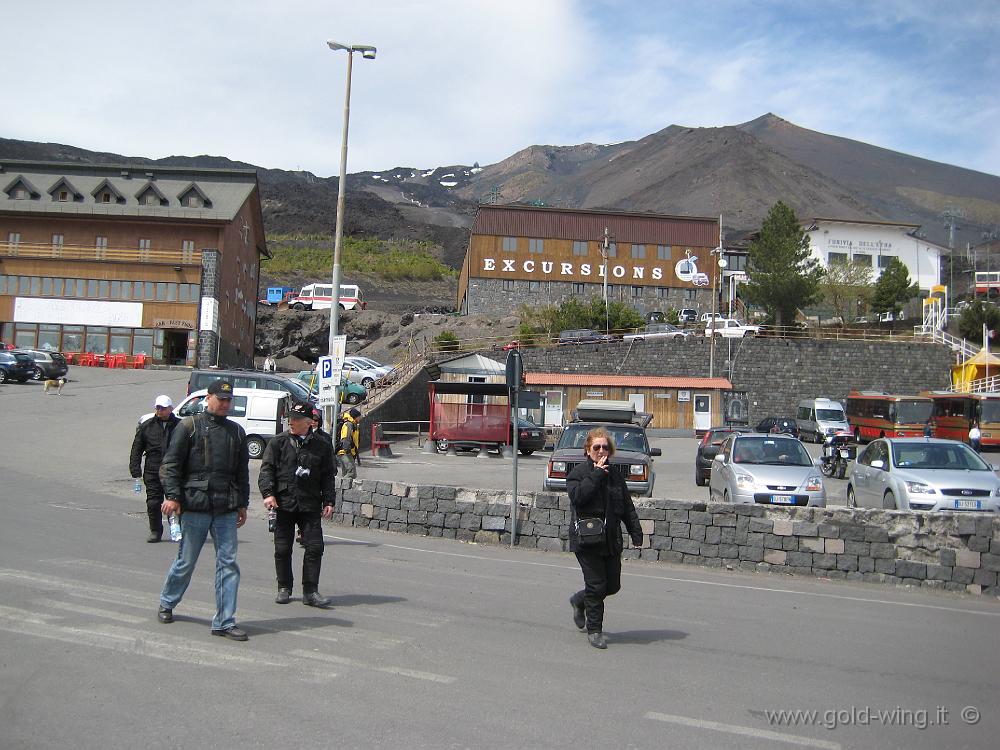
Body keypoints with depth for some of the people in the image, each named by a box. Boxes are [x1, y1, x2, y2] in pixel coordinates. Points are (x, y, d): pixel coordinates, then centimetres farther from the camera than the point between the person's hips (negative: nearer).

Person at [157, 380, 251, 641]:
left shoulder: (236, 431, 15)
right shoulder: (189, 426, 0)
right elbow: (171, 463, -2)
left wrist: (242, 504, 16)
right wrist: (172, 496, -11)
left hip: (226, 509, 4)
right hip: (195, 506, -4)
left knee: (228, 563, -2)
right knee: (186, 561, 8)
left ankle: (224, 622, 3)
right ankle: (167, 604, 33)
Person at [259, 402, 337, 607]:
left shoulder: (321, 446, 7)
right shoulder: (278, 442, 5)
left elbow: (328, 475, 12)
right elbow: (267, 469, 1)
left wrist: (328, 501, 5)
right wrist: (268, 493, -12)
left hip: (310, 505, 0)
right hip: (283, 504, 0)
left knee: (314, 547, -5)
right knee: (282, 549, 6)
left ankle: (310, 591, 3)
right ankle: (284, 588, 21)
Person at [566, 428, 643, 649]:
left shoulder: (615, 475, 13)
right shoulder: (578, 473, -3)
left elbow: (627, 507, 16)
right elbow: (577, 496, -22)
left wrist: (636, 532, 8)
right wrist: (596, 475, -18)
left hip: (611, 540, 6)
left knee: (613, 585, 11)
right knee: (596, 585, -5)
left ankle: (579, 600, 37)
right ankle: (594, 630, 10)